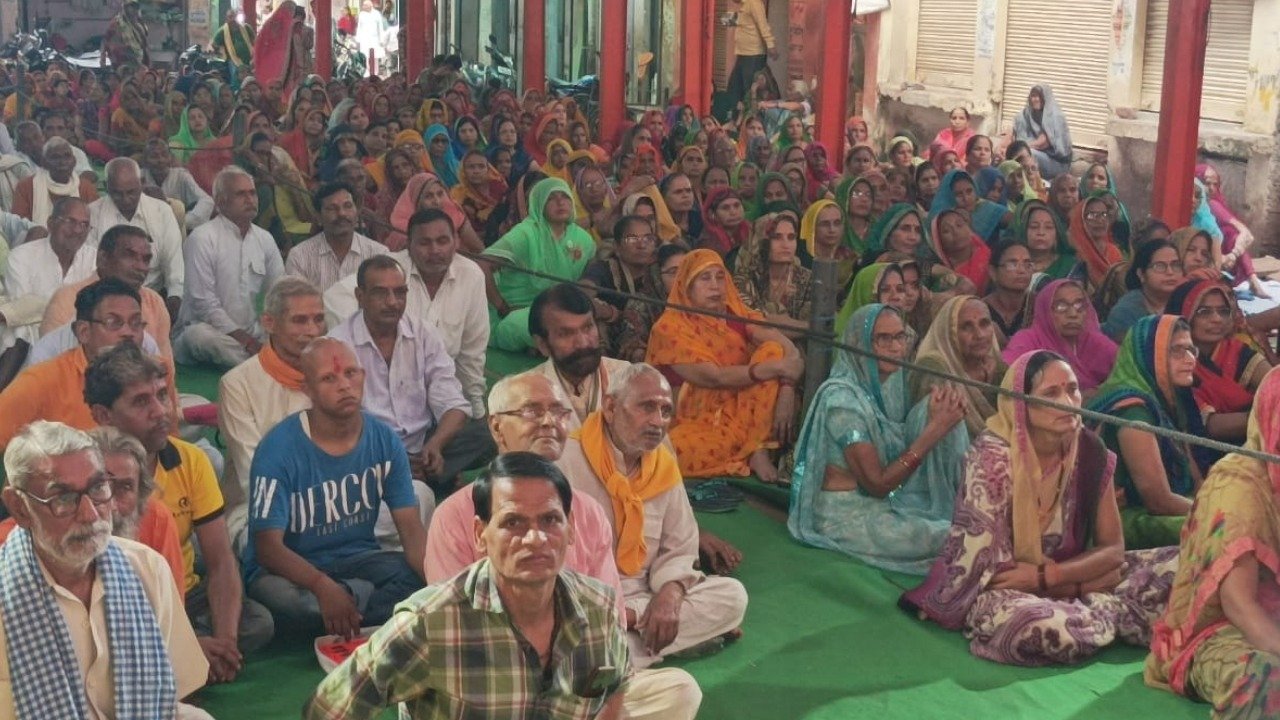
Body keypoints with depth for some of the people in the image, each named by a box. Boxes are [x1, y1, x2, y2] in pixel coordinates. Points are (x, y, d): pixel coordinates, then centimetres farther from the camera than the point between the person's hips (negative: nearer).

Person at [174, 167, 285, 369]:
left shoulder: (265, 239, 11)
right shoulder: (202, 238, -8)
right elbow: (204, 301, -14)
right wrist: (238, 335, -18)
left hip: (250, 334, 4)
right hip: (206, 328, -4)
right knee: (200, 335, -39)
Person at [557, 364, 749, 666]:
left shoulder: (664, 466, 6)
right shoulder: (567, 462, -14)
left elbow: (679, 551, 12)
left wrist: (670, 594, -13)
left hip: (640, 601, 6)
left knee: (732, 596, -9)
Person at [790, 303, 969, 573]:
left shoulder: (889, 386, 1)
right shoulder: (842, 399, -22)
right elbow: (877, 483, -22)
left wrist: (937, 416, -14)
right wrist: (935, 429, -24)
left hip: (884, 503, 8)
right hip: (846, 513, -8)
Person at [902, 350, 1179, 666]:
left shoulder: (1089, 450, -6)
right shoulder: (993, 458, -20)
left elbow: (1113, 548, -3)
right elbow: (991, 570, -20)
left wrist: (1046, 576, -20)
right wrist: (1085, 576, -16)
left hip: (1063, 581, 4)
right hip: (1002, 592, -4)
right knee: (1043, 628, -38)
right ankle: (1108, 612, -9)